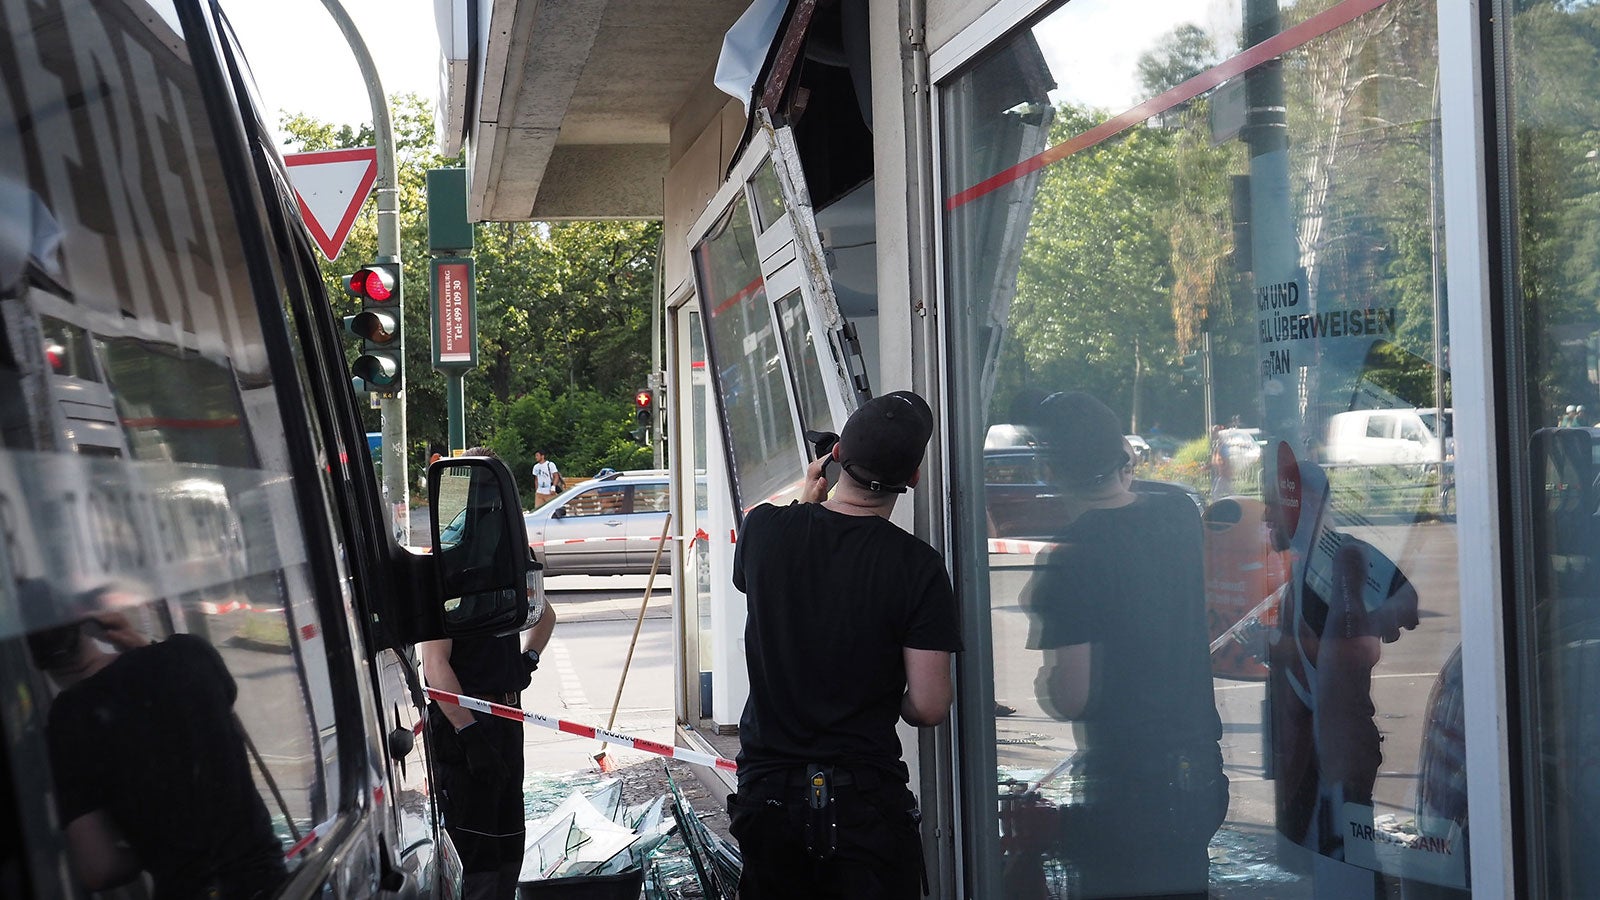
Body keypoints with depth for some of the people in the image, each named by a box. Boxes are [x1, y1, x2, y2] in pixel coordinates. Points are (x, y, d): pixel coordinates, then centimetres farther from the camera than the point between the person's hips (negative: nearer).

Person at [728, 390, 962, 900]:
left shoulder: (763, 528, -6)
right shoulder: (917, 566, -13)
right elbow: (928, 708, -13)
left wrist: (807, 501, 28)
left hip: (766, 787, 3)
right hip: (866, 800, -3)